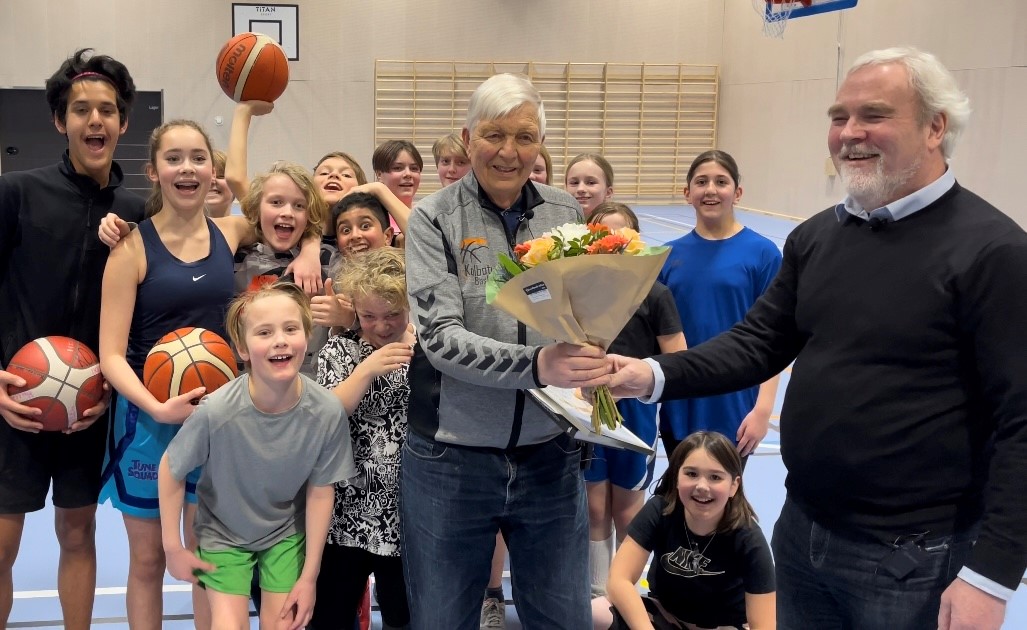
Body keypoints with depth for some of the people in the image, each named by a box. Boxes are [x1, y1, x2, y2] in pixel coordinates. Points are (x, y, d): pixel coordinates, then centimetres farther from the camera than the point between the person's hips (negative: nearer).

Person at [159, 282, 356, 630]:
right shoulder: (217, 411, -33)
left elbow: (321, 491, -13)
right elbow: (171, 470, -15)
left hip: (286, 532, 1)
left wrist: (309, 576, -6)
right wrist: (173, 548, -8)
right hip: (223, 532, -1)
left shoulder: (328, 413, -27)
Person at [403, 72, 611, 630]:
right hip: (450, 463, -2)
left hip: (550, 457, 3)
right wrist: (535, 365, -32)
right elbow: (441, 338, -16)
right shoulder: (434, 219, -6)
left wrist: (592, 368, -13)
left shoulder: (566, 215, 3)